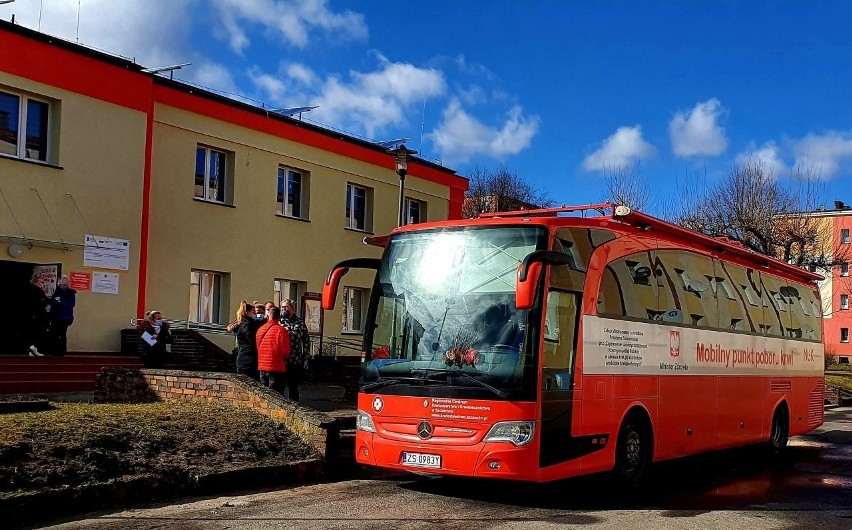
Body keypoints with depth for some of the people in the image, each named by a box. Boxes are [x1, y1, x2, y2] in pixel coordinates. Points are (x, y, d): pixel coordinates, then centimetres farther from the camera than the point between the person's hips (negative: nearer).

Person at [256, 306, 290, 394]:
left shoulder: (260, 329, 4)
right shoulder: (281, 330, -13)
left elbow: (257, 349, 13)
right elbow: (285, 351, -13)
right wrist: (284, 358, 8)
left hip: (262, 367, 6)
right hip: (277, 368, -6)